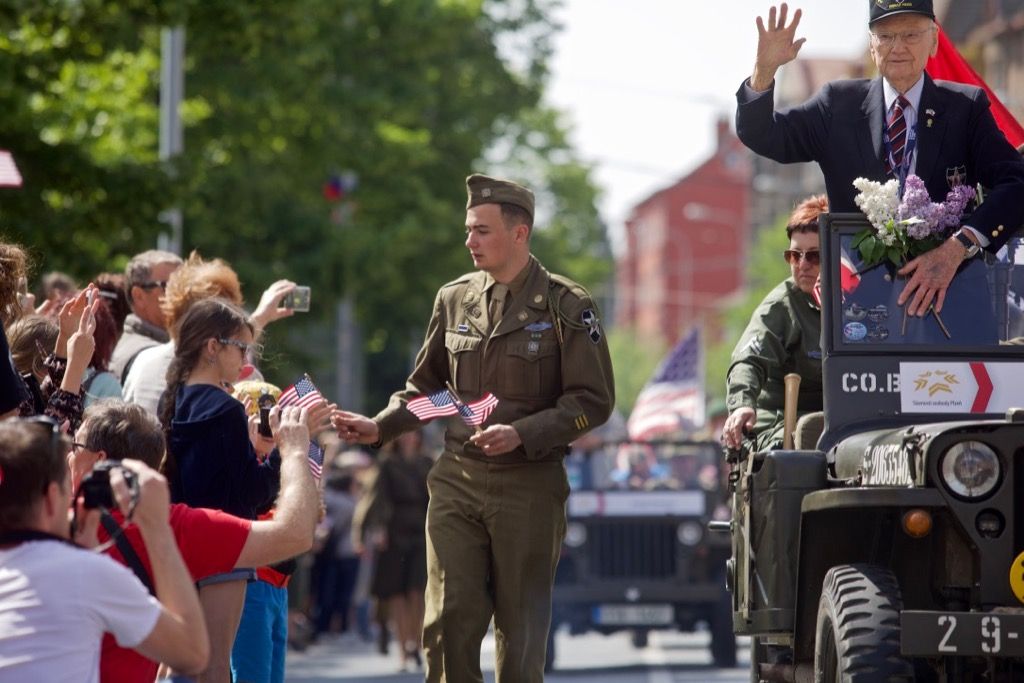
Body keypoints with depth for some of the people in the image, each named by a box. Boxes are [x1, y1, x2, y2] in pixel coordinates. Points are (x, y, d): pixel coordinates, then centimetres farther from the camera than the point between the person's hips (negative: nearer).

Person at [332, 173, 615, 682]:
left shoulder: (566, 306, -4)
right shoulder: (454, 300, 9)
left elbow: (594, 401, -6)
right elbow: (424, 388, 20)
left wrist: (521, 435, -17)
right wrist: (379, 428, 3)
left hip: (529, 486, -3)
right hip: (457, 482, 3)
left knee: (520, 631, 3)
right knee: (447, 623, -5)